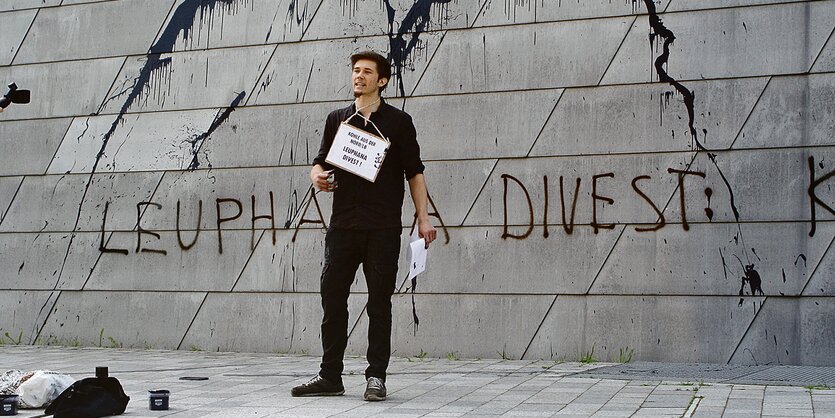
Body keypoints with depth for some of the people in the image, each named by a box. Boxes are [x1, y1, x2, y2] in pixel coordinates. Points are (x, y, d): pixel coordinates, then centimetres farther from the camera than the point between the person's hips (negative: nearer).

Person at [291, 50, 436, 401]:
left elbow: (414, 172, 5)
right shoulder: (337, 119, 14)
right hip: (343, 227, 3)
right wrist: (317, 175, -8)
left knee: (379, 303, 1)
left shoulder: (398, 122, 5)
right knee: (332, 298, 2)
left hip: (384, 229, -3)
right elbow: (320, 161, 17)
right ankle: (330, 377, 12)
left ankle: (376, 377, 9)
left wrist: (423, 218, -3)